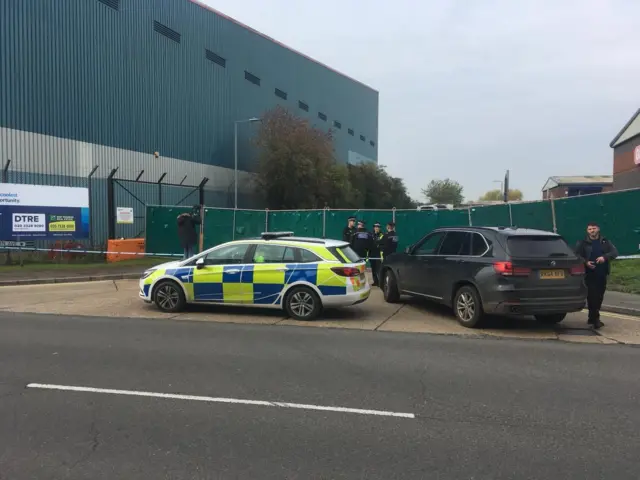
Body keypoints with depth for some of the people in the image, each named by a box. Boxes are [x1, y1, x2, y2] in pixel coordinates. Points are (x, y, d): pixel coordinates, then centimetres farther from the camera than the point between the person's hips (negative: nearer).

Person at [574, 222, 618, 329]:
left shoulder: (605, 242, 11)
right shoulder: (582, 243, 3)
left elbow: (615, 252, 1)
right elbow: (577, 255, -3)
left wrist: (605, 257, -19)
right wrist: (585, 262, -20)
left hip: (602, 274, 4)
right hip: (589, 274, -4)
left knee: (599, 297, 10)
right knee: (592, 296, -10)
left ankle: (592, 317, 22)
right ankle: (595, 319, -9)